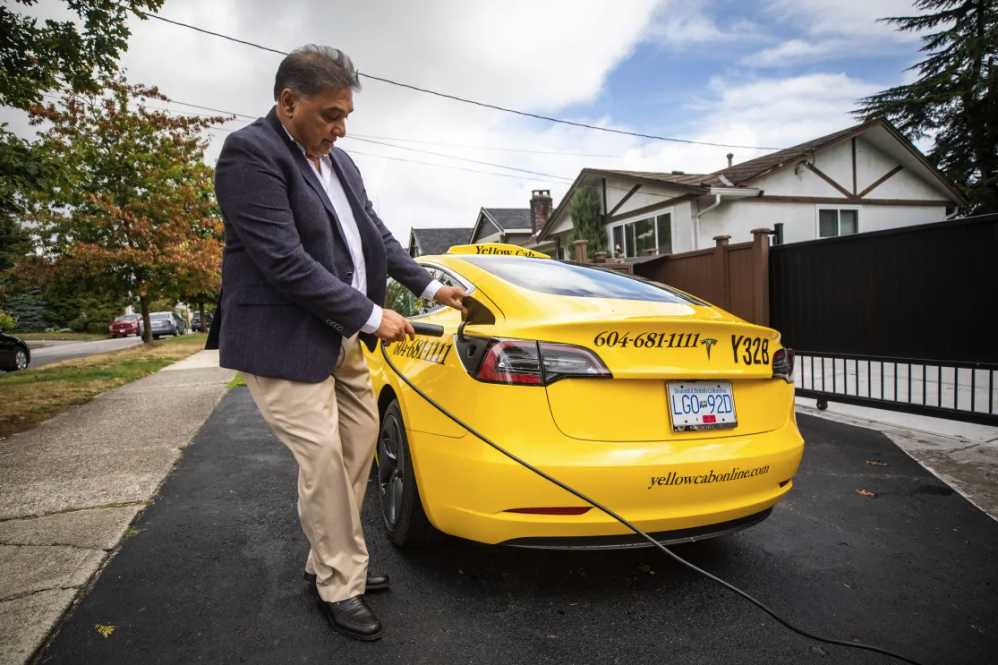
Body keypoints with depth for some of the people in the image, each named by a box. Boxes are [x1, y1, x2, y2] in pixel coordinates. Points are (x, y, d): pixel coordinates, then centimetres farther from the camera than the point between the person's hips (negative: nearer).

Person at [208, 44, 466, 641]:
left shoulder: (340, 162, 11)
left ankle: (327, 561, 28)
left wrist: (429, 285, 8)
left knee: (361, 441, 12)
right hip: (284, 341, -9)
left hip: (342, 338, 9)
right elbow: (286, 263, -23)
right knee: (324, 457, -7)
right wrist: (371, 316, -19)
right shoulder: (251, 154, -15)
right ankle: (340, 587, 13)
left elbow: (377, 235, 17)